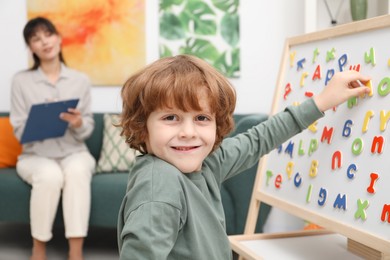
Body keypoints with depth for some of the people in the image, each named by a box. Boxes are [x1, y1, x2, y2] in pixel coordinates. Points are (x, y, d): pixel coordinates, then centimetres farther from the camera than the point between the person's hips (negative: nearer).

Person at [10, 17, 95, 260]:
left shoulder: (81, 80, 3)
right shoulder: (21, 80, 0)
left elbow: (87, 130, 4)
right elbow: (20, 131, -2)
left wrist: (78, 123, -19)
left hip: (74, 152, 1)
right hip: (36, 156, -1)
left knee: (77, 170, -35)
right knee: (50, 175, -35)